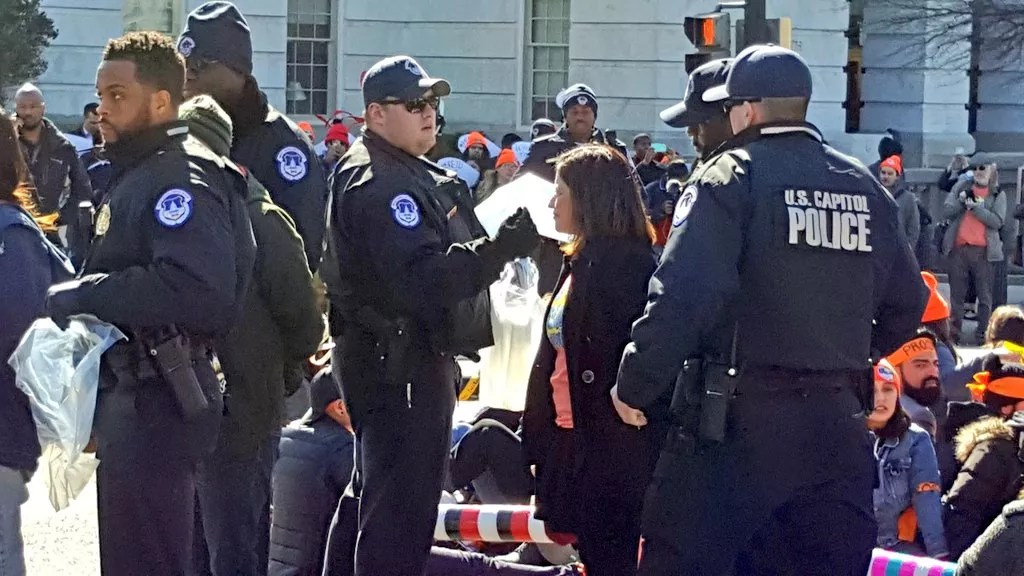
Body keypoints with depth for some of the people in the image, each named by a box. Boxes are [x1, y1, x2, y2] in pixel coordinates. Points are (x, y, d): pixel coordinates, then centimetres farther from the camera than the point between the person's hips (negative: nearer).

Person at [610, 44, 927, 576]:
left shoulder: (729, 177, -7)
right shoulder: (864, 189, 11)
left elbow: (681, 296, -18)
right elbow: (906, 302, 15)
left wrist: (635, 387, -10)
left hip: (736, 418, -5)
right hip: (836, 426, 6)